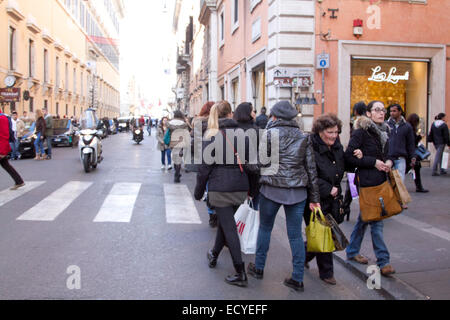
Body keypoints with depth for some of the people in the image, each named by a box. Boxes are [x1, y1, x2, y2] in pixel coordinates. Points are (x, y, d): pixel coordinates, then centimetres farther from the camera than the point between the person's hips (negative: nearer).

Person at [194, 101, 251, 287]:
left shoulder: (212, 136, -7)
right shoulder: (242, 134, 3)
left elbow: (205, 167, -7)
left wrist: (198, 191, 3)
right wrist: (252, 189, 14)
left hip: (220, 187, -4)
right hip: (240, 187, 4)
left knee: (229, 228, 1)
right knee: (225, 221, 22)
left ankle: (241, 274, 4)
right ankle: (214, 255, 40)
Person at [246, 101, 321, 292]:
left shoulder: (270, 134, -4)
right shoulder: (303, 137, 7)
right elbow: (311, 169, 6)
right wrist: (314, 198, 10)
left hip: (272, 189, -3)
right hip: (298, 191, 3)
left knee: (265, 228, 16)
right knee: (295, 234, 9)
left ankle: (258, 268, 29)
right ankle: (298, 279, 14)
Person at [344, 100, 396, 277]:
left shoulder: (384, 132, 13)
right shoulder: (361, 132, -11)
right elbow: (349, 155, -16)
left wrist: (389, 161, 0)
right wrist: (373, 162, -16)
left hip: (380, 180, 8)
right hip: (366, 181, -8)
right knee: (376, 221, -5)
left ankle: (352, 251, 30)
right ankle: (383, 260, 3)